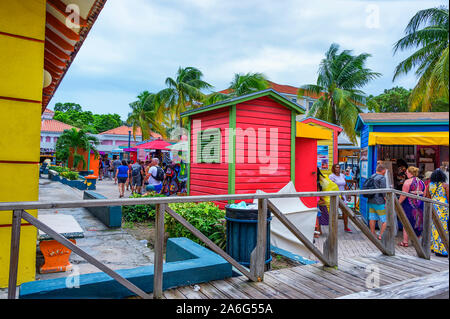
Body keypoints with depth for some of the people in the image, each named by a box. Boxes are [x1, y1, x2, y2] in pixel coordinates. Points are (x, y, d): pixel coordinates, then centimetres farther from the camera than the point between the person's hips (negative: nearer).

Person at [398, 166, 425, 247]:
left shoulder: (408, 182, -11)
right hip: (419, 206, 6)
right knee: (418, 223, 15)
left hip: (409, 205, -6)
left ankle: (405, 242, 6)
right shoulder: (421, 182, 9)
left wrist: (398, 203, -6)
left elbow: (403, 195, -15)